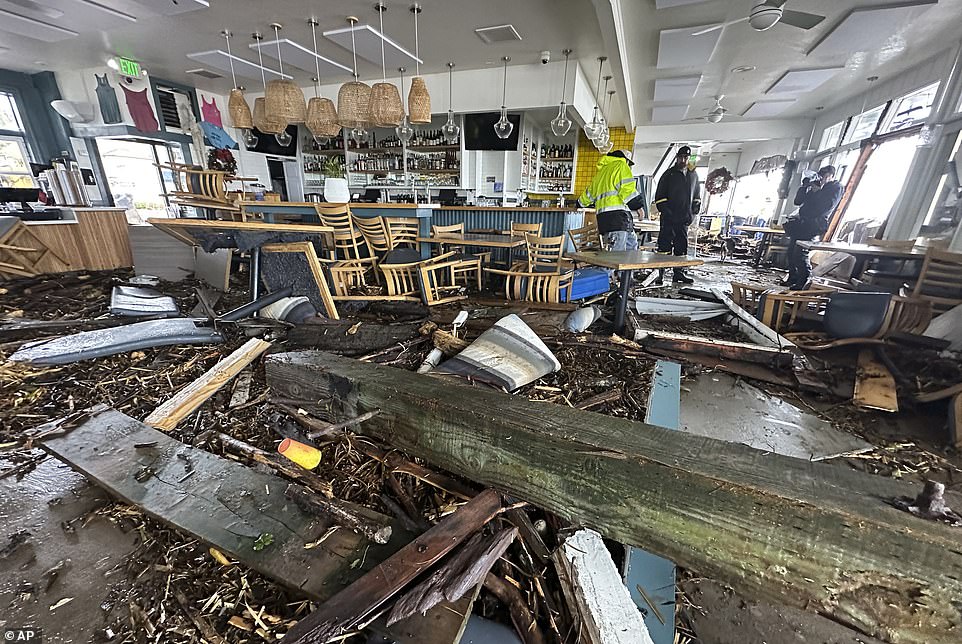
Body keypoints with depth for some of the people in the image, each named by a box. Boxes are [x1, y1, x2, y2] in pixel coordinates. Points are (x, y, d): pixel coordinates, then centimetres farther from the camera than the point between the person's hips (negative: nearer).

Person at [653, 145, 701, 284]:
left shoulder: (693, 175, 16)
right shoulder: (669, 174, 3)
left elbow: (696, 197, 23)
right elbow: (659, 196, -1)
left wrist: (693, 213, 11)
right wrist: (665, 211, -11)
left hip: (684, 219, 5)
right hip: (669, 218, -5)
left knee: (682, 246, 7)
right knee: (665, 245, -8)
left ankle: (679, 273, 14)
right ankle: (661, 274, -5)